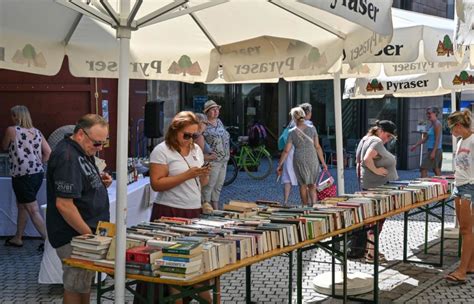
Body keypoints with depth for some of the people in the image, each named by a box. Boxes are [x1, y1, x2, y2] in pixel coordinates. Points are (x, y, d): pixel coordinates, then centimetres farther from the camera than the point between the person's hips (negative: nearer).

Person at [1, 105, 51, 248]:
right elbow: (48, 152, 5)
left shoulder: (12, 130, -6)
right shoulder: (37, 132, 8)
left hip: (23, 176, -7)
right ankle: (17, 238, 32)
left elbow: (4, 147, 10)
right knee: (22, 206, 22)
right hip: (38, 174, 7)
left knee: (33, 211, -2)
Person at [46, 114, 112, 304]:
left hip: (87, 231, 10)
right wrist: (89, 235, -20)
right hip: (75, 237, -10)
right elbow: (63, 204, -26)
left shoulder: (82, 152, 9)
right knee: (75, 288, 1)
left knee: (86, 281, 19)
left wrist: (100, 182, 3)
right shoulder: (67, 158, -22)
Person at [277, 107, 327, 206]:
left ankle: (305, 206, 27)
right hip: (312, 160, 1)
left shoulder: (292, 132, -6)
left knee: (302, 185, 18)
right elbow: (317, 147, -4)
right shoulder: (312, 129, -5)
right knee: (312, 185, 15)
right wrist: (323, 162, 4)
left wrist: (279, 165, 2)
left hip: (299, 160, -1)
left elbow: (286, 151, -6)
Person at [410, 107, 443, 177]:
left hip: (435, 150, -10)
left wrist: (433, 152, -24)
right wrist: (415, 145, 16)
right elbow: (425, 138, 20)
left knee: (423, 169, -10)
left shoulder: (437, 124, -12)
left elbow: (437, 140, -18)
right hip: (432, 150, 10)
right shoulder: (431, 124, 16)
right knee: (436, 170, 11)